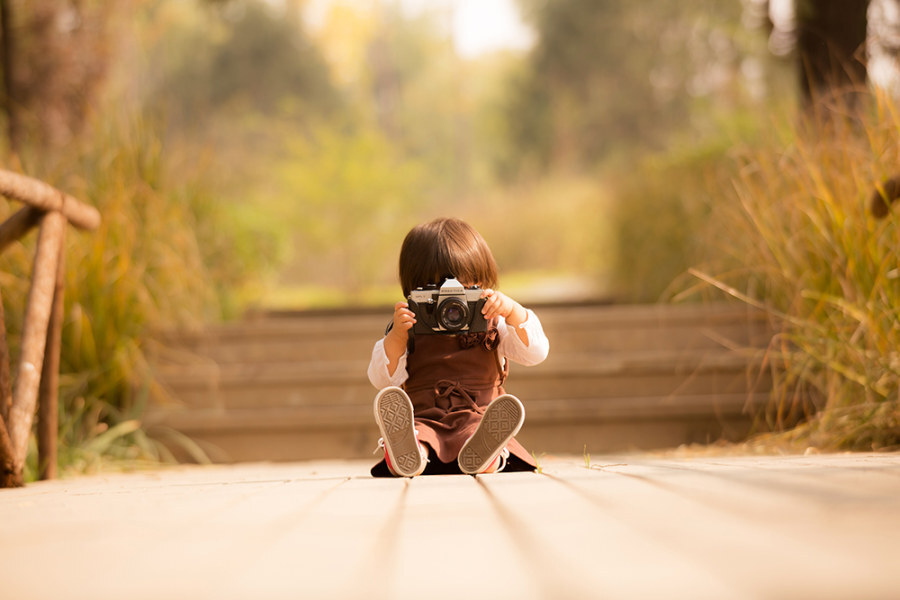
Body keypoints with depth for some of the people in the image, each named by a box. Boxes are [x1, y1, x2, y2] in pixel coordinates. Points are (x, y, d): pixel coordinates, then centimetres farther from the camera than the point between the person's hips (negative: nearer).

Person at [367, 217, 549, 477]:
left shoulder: (493, 327, 18)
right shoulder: (409, 332, 18)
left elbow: (536, 352, 5)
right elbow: (382, 379, 8)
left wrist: (513, 310, -10)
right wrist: (397, 336, -7)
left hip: (477, 417, 1)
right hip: (424, 421, -1)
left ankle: (483, 452, -71)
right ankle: (410, 453, -71)